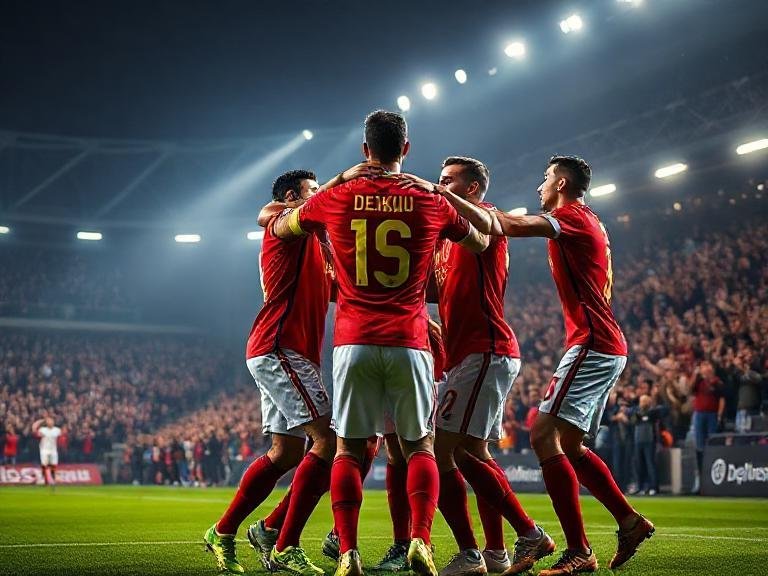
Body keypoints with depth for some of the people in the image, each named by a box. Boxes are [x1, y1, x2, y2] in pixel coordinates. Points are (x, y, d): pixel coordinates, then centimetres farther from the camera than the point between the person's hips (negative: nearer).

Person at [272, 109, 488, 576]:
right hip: (410, 343, 0)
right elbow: (482, 242, 22)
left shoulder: (335, 200, 3)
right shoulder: (431, 203, 3)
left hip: (354, 342, 0)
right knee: (420, 447, 11)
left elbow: (280, 228, 22)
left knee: (348, 449, 7)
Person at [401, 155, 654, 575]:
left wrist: (439, 191, -22)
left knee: (544, 436, -15)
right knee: (569, 446, 15)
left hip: (591, 345, -10)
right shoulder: (584, 223, 20)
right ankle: (630, 521, 18)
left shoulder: (573, 216, -10)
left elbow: (499, 226, -22)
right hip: (606, 348, 10)